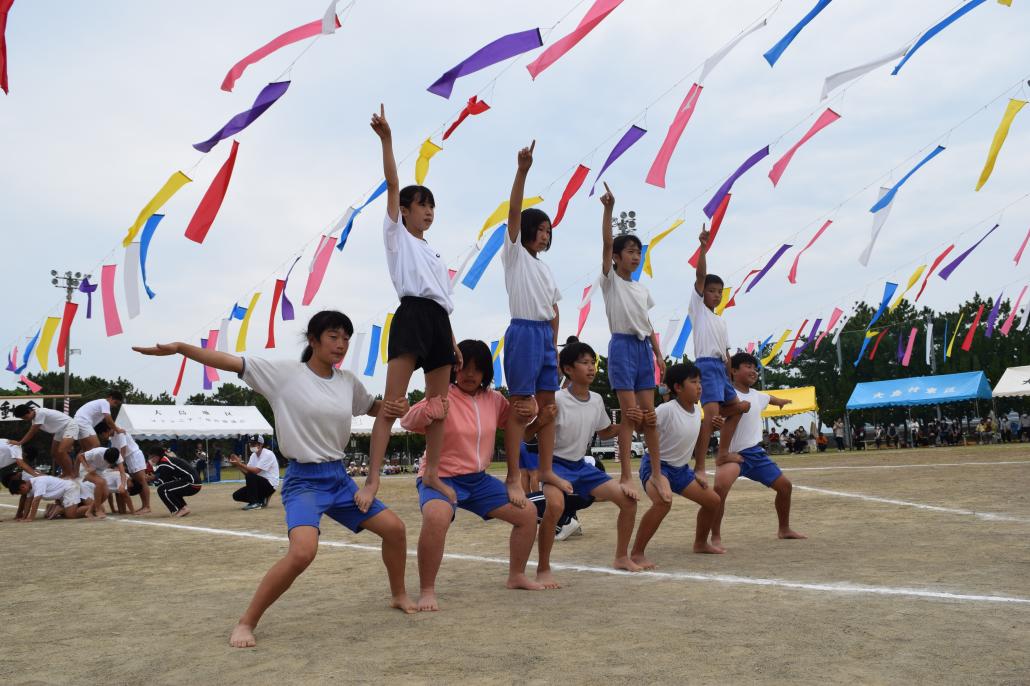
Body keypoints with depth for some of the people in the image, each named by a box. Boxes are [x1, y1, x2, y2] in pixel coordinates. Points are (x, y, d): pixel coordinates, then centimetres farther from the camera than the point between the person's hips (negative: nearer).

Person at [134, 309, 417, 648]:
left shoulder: (348, 381, 4)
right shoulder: (285, 372, -10)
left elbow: (373, 408, 23)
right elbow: (231, 362, -18)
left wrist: (394, 407, -1)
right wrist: (180, 348, -29)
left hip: (339, 478, 6)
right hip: (303, 480, -6)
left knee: (394, 528, 5)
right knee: (303, 551, -29)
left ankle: (399, 595, 32)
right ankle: (245, 623, -11)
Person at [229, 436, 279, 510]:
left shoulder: (268, 454, -16)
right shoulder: (253, 455, 10)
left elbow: (255, 471, -25)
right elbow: (246, 472, 2)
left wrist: (240, 464, -26)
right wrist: (238, 465, -14)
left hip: (270, 485, -8)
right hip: (259, 484, 8)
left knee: (250, 476, -31)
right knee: (236, 495, -2)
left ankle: (254, 503, -22)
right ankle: (261, 500, 11)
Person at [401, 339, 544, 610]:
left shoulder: (493, 399, 3)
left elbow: (513, 420, 20)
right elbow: (408, 421, -28)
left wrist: (530, 410, -4)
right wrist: (427, 412, -51)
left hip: (478, 479, 7)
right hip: (441, 478, -7)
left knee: (527, 514, 7)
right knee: (436, 518, -38)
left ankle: (516, 576, 29)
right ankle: (427, 591, -21)